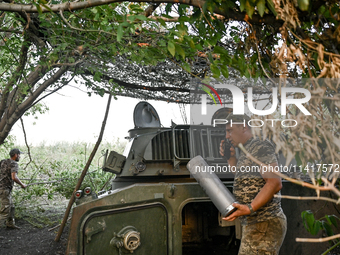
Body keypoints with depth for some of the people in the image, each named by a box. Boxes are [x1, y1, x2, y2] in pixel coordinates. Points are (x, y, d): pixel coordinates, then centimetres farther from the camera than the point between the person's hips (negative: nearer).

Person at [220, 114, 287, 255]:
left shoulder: (260, 146, -10)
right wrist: (231, 158, 16)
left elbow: (275, 183, -20)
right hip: (253, 225, 10)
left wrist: (249, 209, -28)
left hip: (264, 225, -10)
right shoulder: (246, 151, 19)